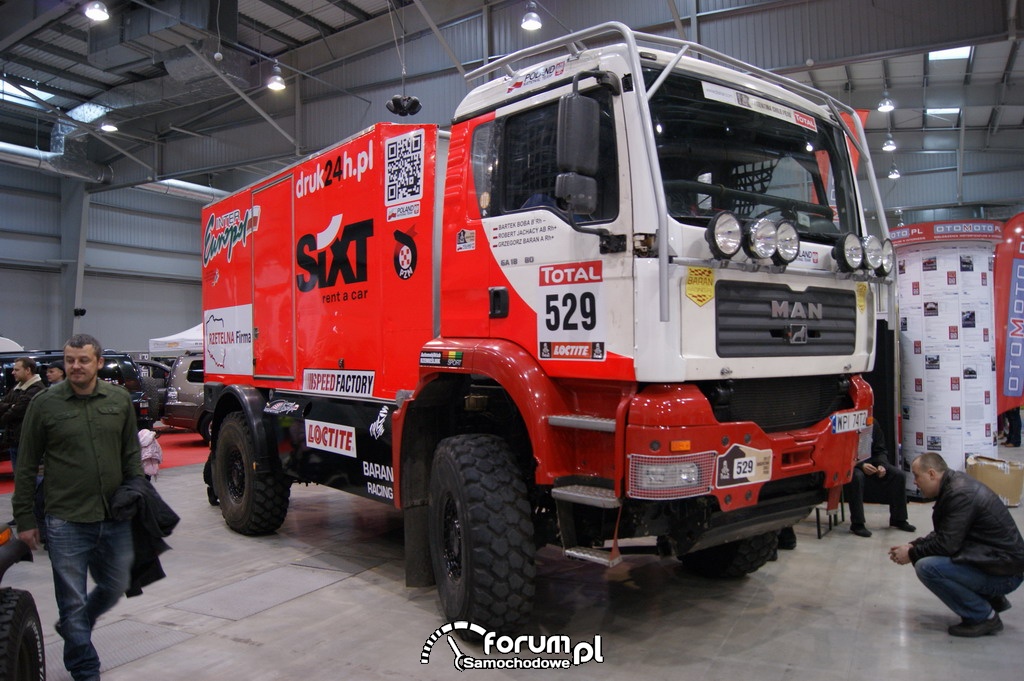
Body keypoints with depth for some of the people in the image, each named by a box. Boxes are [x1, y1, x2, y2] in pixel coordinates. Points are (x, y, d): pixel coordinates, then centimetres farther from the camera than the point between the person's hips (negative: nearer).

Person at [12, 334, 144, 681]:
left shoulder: (120, 399, 4)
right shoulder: (45, 404, -4)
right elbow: (26, 467, 1)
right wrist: (24, 519, 0)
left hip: (116, 518, 3)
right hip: (67, 522, -3)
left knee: (115, 587, 17)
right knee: (73, 599, 6)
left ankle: (74, 628, 46)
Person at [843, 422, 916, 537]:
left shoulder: (873, 424, 2)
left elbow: (880, 450, 6)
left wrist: (881, 465, -14)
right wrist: (861, 465, -31)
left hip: (870, 463, 6)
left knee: (899, 475, -11)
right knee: (857, 477, -38)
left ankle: (898, 519, 6)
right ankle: (857, 524, -26)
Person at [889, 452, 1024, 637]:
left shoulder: (960, 494, -22)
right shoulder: (954, 484, 8)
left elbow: (947, 543, -23)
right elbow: (943, 534, 17)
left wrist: (911, 554, -8)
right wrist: (913, 546, 6)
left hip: (1003, 572, -10)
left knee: (927, 567, -24)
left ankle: (984, 617, -7)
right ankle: (992, 599, 20)